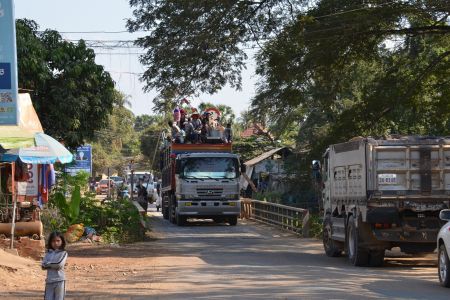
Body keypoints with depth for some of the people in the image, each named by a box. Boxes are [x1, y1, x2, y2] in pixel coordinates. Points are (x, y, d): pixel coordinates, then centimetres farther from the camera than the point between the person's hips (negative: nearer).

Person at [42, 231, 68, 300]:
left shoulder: (63, 253, -1)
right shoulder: (48, 253, 11)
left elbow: (59, 264, -16)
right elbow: (43, 266, -1)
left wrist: (48, 264, -4)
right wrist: (54, 265, -11)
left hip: (59, 281, -4)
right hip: (49, 281, 4)